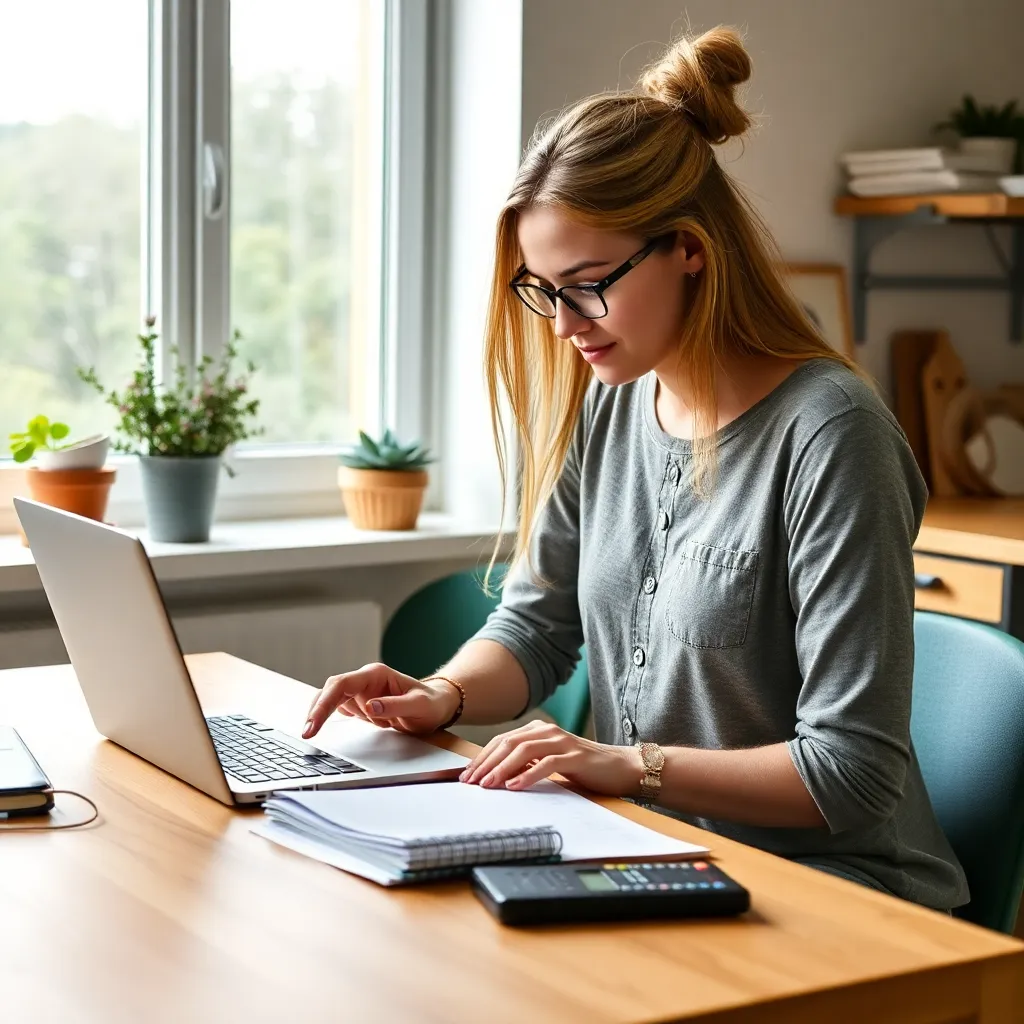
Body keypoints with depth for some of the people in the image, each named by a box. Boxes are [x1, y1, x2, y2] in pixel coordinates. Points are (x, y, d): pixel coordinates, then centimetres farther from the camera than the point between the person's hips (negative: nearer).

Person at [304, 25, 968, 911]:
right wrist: (443, 696, -6)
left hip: (834, 893, -6)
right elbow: (535, 623, 13)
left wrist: (631, 763, -24)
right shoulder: (600, 405, 3)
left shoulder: (827, 436, -19)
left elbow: (853, 774, -19)